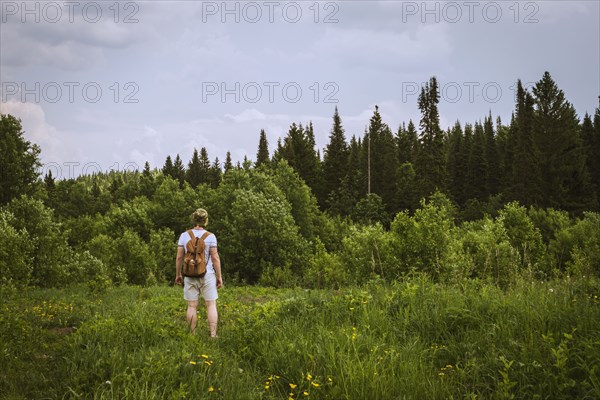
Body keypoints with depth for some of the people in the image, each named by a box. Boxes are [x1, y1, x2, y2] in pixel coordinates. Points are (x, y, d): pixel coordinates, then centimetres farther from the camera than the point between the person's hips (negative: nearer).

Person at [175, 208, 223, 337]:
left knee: (192, 306, 5)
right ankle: (213, 335, -1)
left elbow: (179, 257, 2)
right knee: (211, 305, 4)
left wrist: (178, 275, 12)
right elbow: (215, 258, -7)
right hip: (207, 275, -2)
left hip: (190, 275, 2)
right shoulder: (210, 236, -7)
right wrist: (219, 277, 1)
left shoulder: (184, 236, -1)